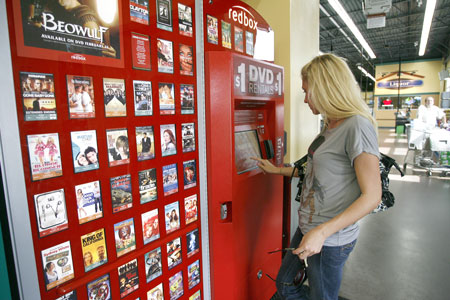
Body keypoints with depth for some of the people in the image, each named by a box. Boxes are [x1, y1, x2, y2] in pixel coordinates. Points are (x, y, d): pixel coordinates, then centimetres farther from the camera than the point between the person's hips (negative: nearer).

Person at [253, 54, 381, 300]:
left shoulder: (358, 126, -20)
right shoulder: (330, 125, 8)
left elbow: (372, 196, -23)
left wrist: (322, 232, -28)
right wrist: (278, 170, 21)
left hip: (331, 239, -9)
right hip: (308, 229, 9)